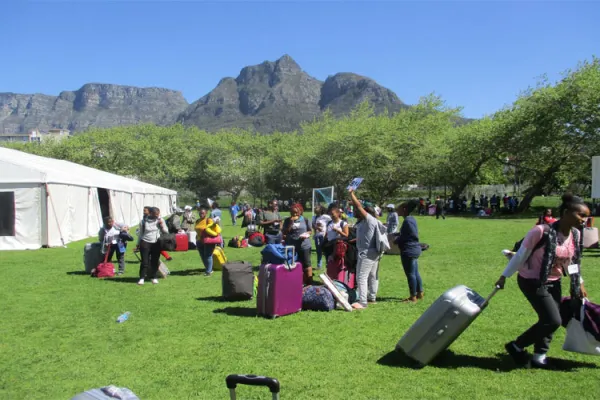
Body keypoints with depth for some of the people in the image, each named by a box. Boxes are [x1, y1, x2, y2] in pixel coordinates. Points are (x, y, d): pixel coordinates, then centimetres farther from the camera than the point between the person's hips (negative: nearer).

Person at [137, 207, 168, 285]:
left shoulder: (160, 220, 0)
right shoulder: (144, 221, -3)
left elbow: (166, 232, 4)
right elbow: (140, 233, 7)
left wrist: (162, 225, -13)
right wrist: (138, 244, 12)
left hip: (156, 243, 2)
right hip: (145, 243, -2)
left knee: (155, 261, 6)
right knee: (145, 262, -2)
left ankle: (154, 277, 18)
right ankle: (142, 278, 6)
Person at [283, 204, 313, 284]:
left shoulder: (305, 220, 1)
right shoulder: (287, 220, 3)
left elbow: (310, 231, 9)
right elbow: (285, 232, -4)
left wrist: (306, 234, -13)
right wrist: (291, 222, -12)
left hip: (304, 246, -1)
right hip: (291, 246, 1)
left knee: (306, 264, 3)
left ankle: (309, 282, 11)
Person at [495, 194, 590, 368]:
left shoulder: (576, 235, -3)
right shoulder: (542, 231, -26)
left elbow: (572, 261, 14)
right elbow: (521, 255, -17)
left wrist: (579, 283, 17)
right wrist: (504, 276, -10)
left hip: (553, 282, 7)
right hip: (532, 281, -7)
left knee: (548, 321, 7)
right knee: (553, 321, -11)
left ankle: (539, 356, 24)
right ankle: (516, 346, 7)